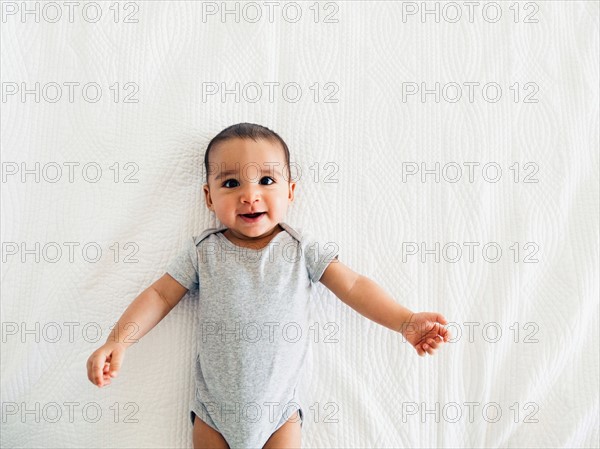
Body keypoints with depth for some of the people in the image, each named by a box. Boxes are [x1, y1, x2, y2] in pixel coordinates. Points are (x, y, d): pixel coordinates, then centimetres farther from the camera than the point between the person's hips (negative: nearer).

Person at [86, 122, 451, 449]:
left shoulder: (304, 250, -10)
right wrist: (117, 342, -12)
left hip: (280, 408, 0)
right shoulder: (202, 252, -7)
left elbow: (353, 286, -9)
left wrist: (405, 321, -19)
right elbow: (160, 295, -2)